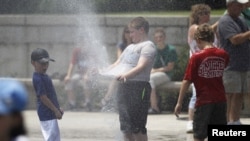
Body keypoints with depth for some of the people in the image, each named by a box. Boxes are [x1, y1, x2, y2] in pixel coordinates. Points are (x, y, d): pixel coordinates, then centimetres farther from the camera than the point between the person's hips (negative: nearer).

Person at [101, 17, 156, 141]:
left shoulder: (148, 46, -5)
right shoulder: (130, 47, 24)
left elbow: (141, 67, -19)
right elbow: (117, 64, 30)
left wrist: (125, 75, -34)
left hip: (139, 86, -9)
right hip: (124, 86, 9)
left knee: (137, 127, -10)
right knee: (126, 127, 8)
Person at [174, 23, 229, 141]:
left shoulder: (196, 57, -12)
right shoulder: (223, 55, 1)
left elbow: (186, 81, -10)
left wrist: (179, 103, -4)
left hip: (203, 101, -4)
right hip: (220, 100, 4)